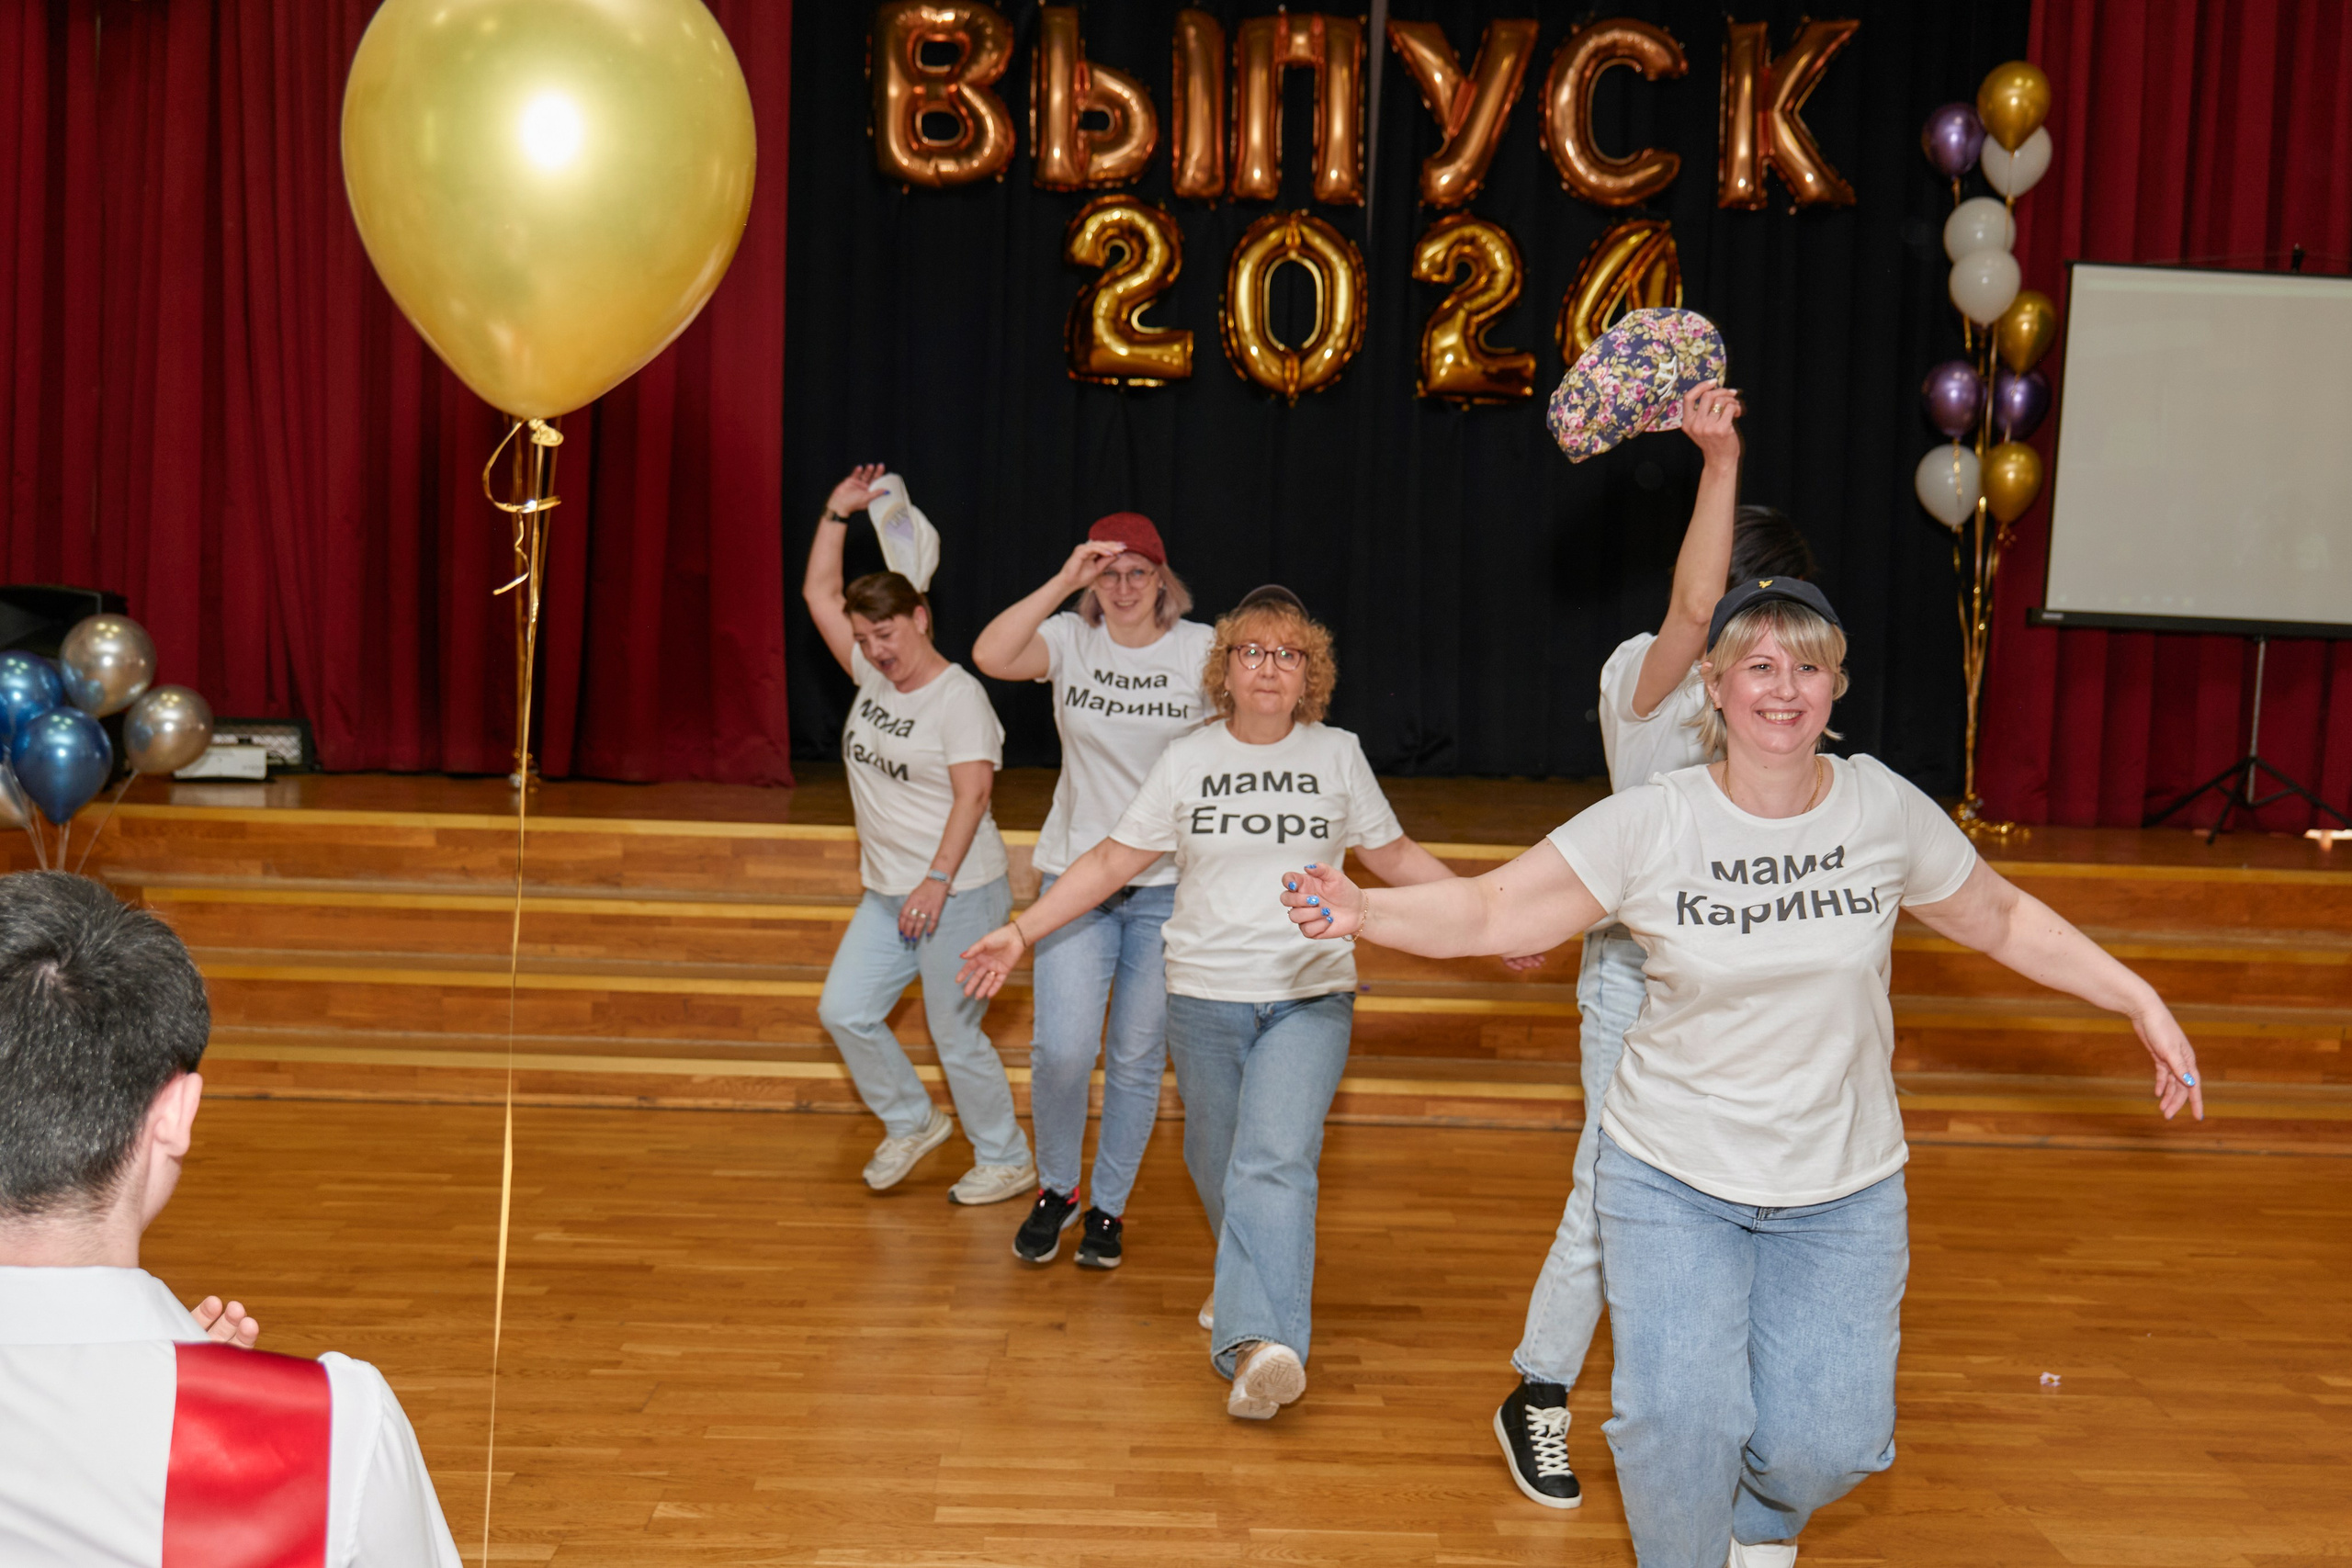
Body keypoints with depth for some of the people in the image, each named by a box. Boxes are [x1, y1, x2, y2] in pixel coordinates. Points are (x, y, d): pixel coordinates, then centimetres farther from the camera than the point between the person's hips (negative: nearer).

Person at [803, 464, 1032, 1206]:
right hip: (887, 894, 8)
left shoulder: (958, 695, -15)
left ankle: (1006, 1162, 18)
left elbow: (973, 793, -20)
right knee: (844, 1011, 5)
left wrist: (938, 881, -25)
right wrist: (836, 514, 4)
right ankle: (910, 1123, 26)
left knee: (956, 1036, 0)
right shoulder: (874, 675, 7)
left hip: (957, 895, -8)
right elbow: (819, 594, 11)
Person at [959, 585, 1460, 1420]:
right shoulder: (1187, 761, 3)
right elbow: (1112, 860, 4)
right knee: (1217, 1164, 13)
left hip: (1309, 998, -1)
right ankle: (1248, 1283, 42)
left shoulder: (1338, 756, 4)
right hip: (1205, 997, 2)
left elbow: (1396, 857, 13)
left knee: (1276, 1163, -18)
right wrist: (1020, 931, -3)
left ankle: (1260, 1341, -29)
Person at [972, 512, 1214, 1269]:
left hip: (1169, 884, 0)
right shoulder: (1070, 640, -2)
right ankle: (1056, 1189, 18)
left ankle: (1109, 1206, 26)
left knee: (1138, 1058, 7)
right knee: (1061, 1048, -9)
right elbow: (990, 656, -21)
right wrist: (1063, 582, -25)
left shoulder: (1202, 650, -2)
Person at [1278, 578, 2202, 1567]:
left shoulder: (1887, 811, -5)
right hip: (1672, 1179, -2)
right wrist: (1363, 912, -32)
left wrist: (2142, 1001, 5)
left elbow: (2003, 920, 10)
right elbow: (1489, 911, -15)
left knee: (1827, 1440, -1)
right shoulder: (1648, 825, -12)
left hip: (1844, 1190, 2)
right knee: (1680, 1420, -12)